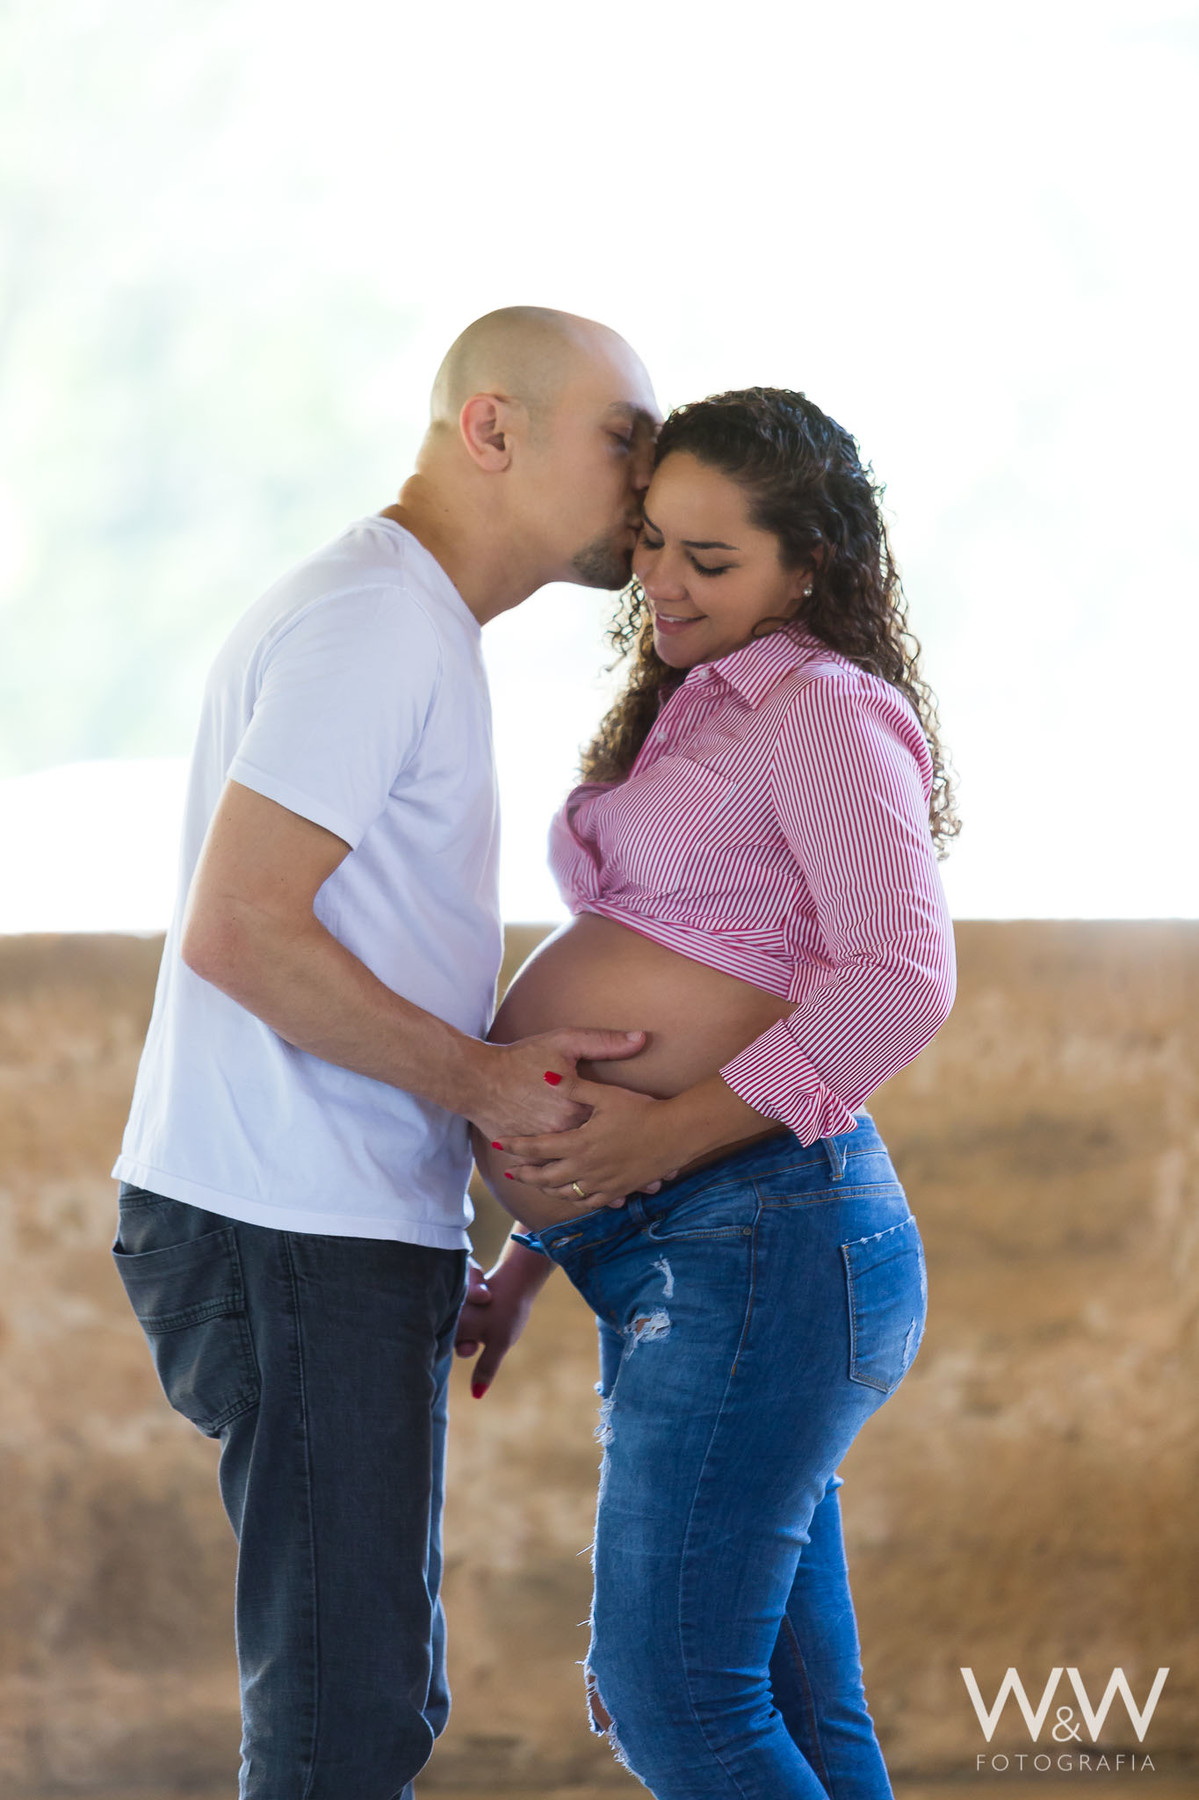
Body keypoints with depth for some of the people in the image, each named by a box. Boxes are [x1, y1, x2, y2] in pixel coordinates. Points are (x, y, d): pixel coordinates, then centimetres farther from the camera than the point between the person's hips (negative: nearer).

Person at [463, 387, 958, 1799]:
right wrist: (532, 1261, 22)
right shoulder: (692, 723, 22)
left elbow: (903, 979, -19)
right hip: (676, 1259, 10)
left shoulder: (825, 714, -6)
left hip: (759, 1242, -10)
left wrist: (669, 1134, -23)